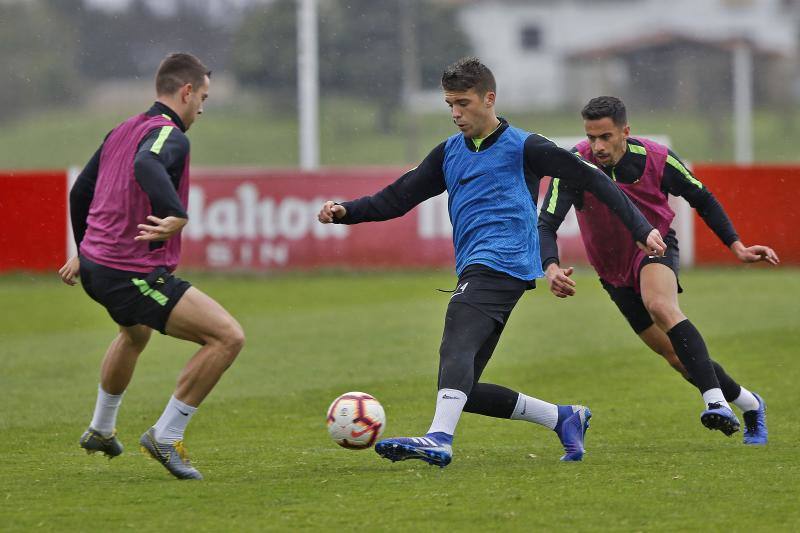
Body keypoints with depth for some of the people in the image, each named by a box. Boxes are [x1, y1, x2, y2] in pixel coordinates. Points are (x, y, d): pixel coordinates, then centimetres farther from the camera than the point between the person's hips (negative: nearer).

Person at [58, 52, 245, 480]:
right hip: (134, 275, -10)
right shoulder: (170, 135, -13)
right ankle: (166, 436, -5)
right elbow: (146, 165, -38)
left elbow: (80, 192, 25)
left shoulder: (122, 131, 14)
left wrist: (84, 253, 38)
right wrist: (177, 215, -50)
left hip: (95, 266, 10)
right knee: (228, 337, -13)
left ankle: (100, 429, 56)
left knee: (136, 333, 40)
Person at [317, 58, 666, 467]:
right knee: (465, 390, 1)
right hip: (474, 271, 8)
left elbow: (590, 179, 3)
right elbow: (396, 198, 19)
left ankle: (439, 440, -49)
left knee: (456, 346, -31)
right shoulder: (449, 154, 21)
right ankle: (564, 418, 14)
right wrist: (345, 212, 2)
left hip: (502, 263, -8)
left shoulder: (521, 147, 2)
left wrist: (641, 229, -3)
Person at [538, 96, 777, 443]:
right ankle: (748, 404, 29)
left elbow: (702, 199, -1)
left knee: (660, 306, -37)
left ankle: (715, 401, -46)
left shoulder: (656, 159, -18)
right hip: (614, 271, 3)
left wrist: (736, 247, -5)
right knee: (679, 358, 5)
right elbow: (546, 225, -24)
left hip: (654, 248, -3)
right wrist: (551, 268, -44)